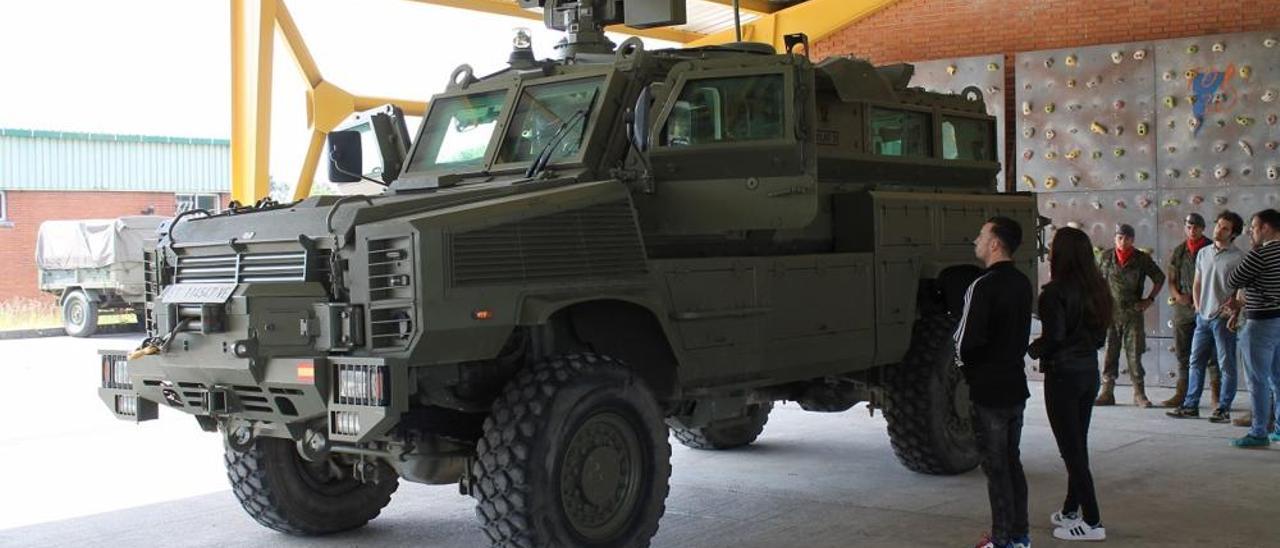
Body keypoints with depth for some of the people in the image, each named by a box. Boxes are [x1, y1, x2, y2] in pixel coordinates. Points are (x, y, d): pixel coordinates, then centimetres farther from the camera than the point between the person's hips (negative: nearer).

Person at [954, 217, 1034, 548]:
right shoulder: (1022, 283, 6)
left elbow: (967, 340, -20)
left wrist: (966, 369, -1)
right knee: (1012, 461, 16)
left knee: (995, 466, 0)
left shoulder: (983, 287, -20)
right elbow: (1023, 333, 11)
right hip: (1016, 385, 8)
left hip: (989, 390, -8)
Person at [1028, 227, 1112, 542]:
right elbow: (1100, 334, 11)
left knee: (1071, 449, -1)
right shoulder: (1095, 288, 6)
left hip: (1063, 374, -8)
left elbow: (1053, 337, -20)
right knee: (1078, 445, 18)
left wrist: (1033, 350, -3)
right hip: (1089, 371, 8)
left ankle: (1092, 523, 0)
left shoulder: (1056, 291, -17)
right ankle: (1071, 510, 30)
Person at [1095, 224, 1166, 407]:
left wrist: (1150, 299, 5)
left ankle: (1139, 393, 7)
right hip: (1110, 312, 1)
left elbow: (1159, 278, 12)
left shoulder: (1142, 259, 1)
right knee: (1109, 353, 3)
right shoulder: (1106, 257, 5)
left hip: (1133, 312, -1)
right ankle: (1107, 392, 8)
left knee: (1134, 353, 0)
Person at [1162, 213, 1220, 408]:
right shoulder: (1178, 252, 13)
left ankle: (1217, 397, -1)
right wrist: (1178, 295, -4)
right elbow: (1171, 280, 15)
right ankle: (1181, 395, 16)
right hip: (1183, 308, 4)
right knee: (1183, 354, 9)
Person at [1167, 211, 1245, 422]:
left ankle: (1223, 409, 6)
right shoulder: (1203, 253, 12)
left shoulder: (1238, 257, -6)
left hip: (1223, 318, -6)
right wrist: (1198, 308, 10)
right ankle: (1190, 405, 16)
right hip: (1203, 317, 6)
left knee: (1227, 365, 1)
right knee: (1196, 362, 9)